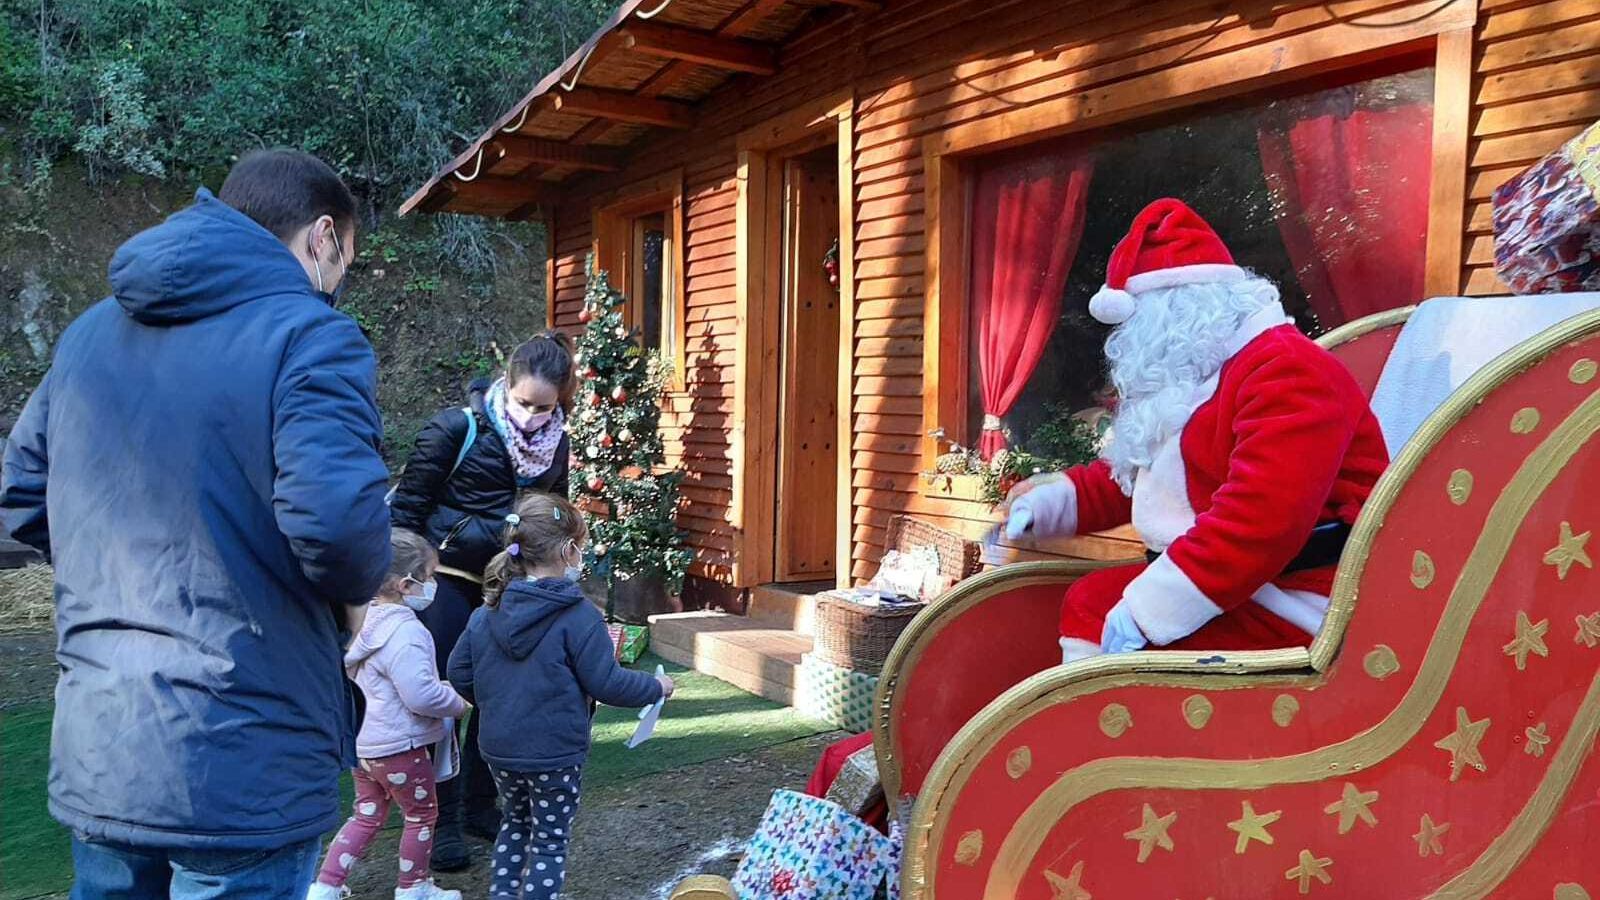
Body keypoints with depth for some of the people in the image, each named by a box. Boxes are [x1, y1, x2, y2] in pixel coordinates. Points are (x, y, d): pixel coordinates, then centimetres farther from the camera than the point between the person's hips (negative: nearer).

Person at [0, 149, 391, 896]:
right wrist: (361, 588, -6)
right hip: (241, 768, -7)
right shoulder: (309, 336, -14)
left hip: (93, 757, 7)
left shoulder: (91, 331, 10)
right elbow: (337, 517, -27)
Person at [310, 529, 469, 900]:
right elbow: (421, 695, -31)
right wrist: (458, 702, -11)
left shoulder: (365, 620, 3)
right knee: (422, 815, 13)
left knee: (367, 816, 21)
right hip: (398, 746, -8)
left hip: (362, 741, 8)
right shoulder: (406, 631, -25)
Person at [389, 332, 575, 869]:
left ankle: (479, 804, 26)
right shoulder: (459, 427, -15)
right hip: (450, 579, -4)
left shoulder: (556, 444, 0)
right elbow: (408, 504, -9)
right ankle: (444, 821, 11)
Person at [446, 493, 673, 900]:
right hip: (555, 752, -6)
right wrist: (656, 687, -2)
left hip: (498, 747, 6)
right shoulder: (578, 615, -20)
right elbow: (606, 684, -18)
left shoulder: (487, 612, -1)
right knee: (550, 840, 10)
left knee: (515, 825, 26)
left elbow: (460, 673, 6)